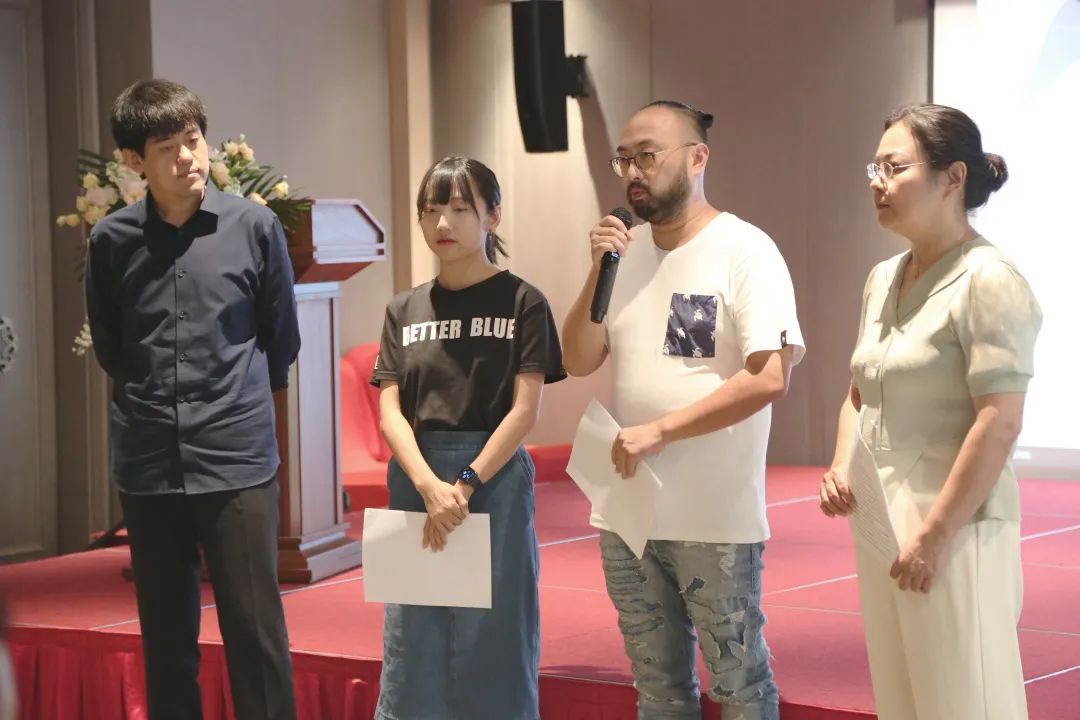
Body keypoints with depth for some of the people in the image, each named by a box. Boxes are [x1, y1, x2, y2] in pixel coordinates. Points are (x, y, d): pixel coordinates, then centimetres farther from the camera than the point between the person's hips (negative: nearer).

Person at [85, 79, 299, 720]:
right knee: (166, 633, 9)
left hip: (238, 459, -2)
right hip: (148, 466, 2)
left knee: (255, 628, -2)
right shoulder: (112, 240, 1)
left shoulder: (255, 227, -3)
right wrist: (150, 402, 13)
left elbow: (281, 338, 9)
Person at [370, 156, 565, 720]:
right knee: (413, 644, 6)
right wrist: (430, 487, -15)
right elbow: (390, 410, 1)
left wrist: (465, 486, -16)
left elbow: (524, 410, -8)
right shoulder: (404, 310, 9)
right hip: (416, 482, 3)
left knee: (493, 641, 1)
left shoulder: (521, 303, -1)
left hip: (494, 478, -3)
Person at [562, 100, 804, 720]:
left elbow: (770, 378, -19)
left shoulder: (745, 251, -10)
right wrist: (599, 274, -8)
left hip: (715, 517, -6)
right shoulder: (623, 250, 7)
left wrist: (659, 430, -19)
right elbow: (580, 361, 7)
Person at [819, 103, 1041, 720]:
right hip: (882, 524, 8)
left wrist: (935, 534, -19)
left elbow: (1000, 423, -18)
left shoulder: (988, 280, -12)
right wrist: (842, 468, 5)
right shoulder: (883, 279, 12)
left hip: (953, 530, -8)